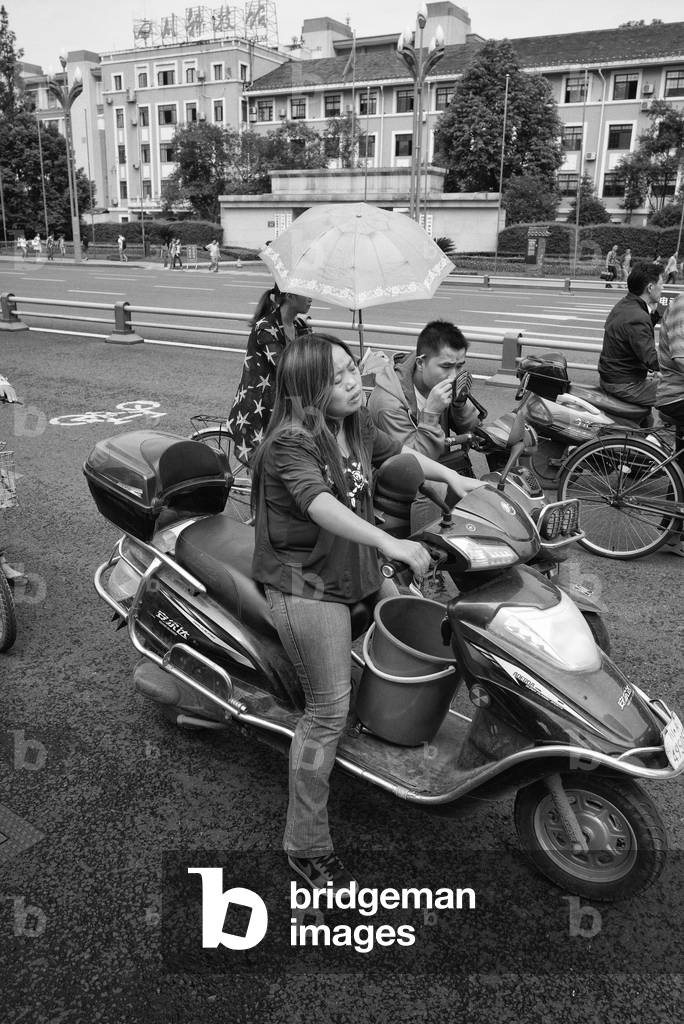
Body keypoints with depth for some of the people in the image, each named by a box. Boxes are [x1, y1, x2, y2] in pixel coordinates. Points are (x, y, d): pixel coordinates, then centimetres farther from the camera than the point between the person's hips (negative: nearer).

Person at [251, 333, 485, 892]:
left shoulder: (356, 426, 3)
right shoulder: (290, 444, -22)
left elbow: (398, 453, 21)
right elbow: (321, 506, -38)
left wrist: (452, 476, 13)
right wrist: (391, 544, -48)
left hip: (357, 571, 9)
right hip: (307, 588, -9)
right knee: (328, 711, -5)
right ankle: (306, 846, 11)